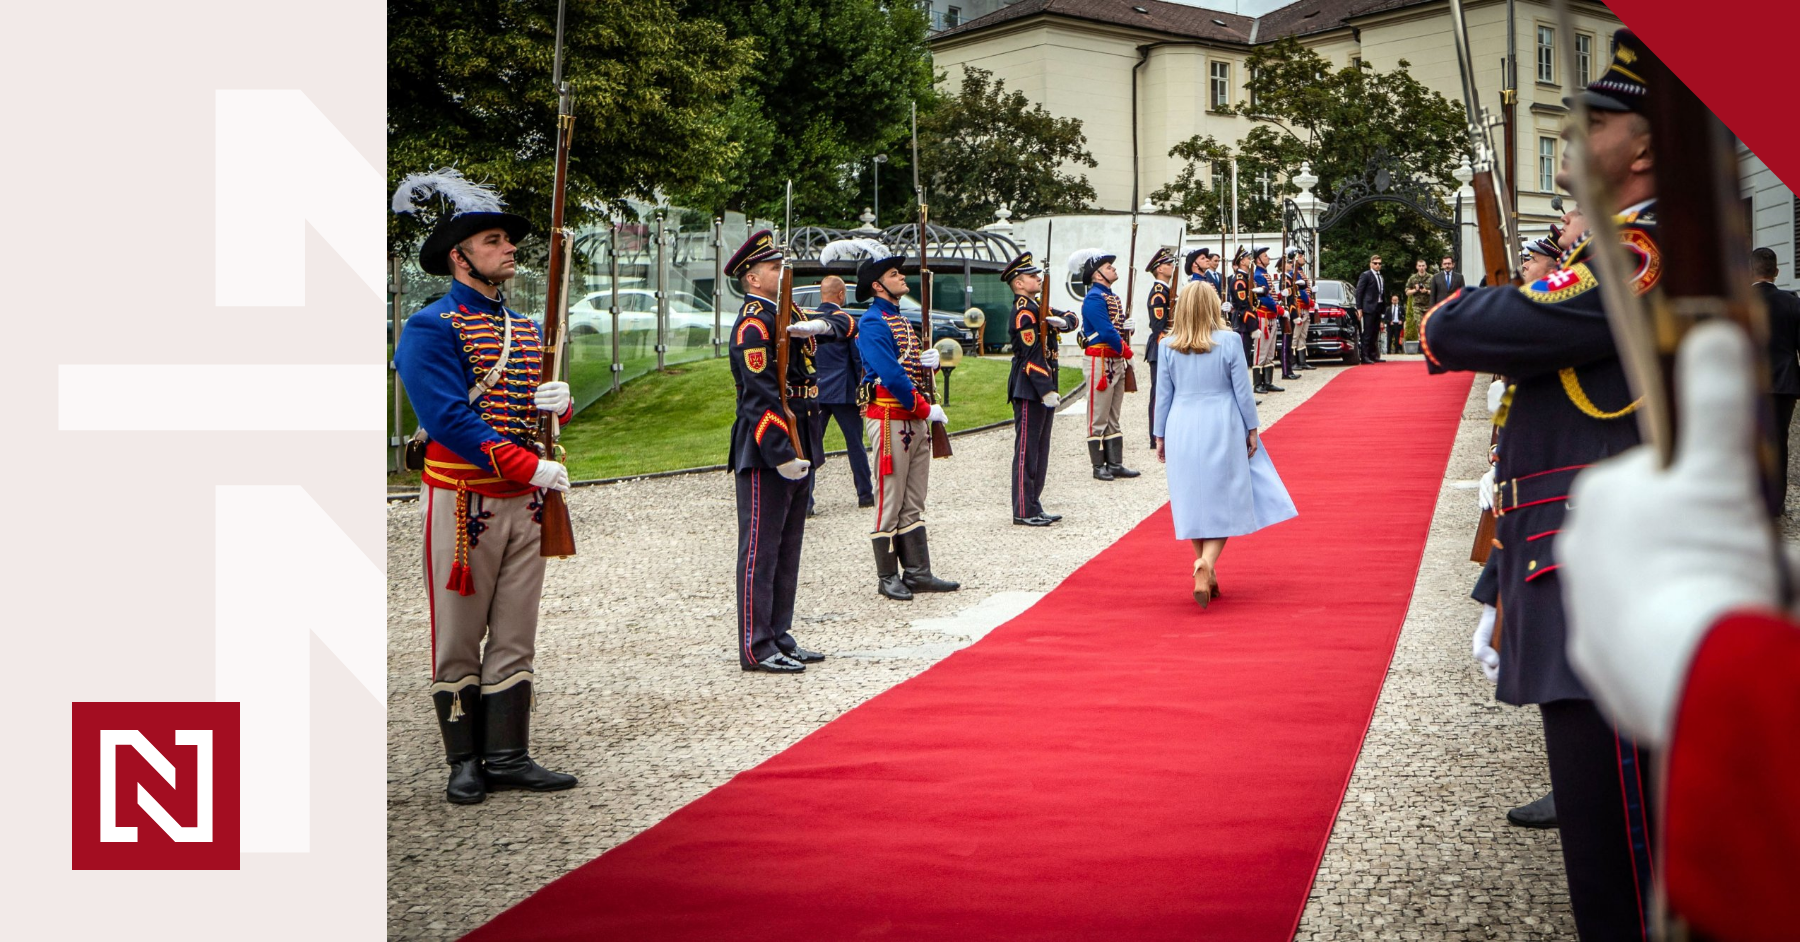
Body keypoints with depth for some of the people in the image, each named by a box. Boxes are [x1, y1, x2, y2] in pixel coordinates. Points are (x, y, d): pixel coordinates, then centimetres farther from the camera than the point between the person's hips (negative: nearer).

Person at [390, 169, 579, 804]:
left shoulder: (526, 330, 15)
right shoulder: (430, 328, -8)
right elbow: (448, 418, -18)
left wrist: (560, 404, -6)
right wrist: (531, 467, -22)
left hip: (525, 503, 6)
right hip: (463, 501, -6)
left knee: (516, 638, 8)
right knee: (458, 640, 4)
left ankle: (507, 757, 16)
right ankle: (465, 762, 13)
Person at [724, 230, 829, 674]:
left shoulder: (779, 316, 17)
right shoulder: (752, 323, -13)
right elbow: (761, 395, -20)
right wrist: (782, 454, -22)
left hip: (793, 451, 10)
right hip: (765, 454, -10)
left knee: (787, 549, 14)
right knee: (760, 549, -4)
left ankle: (779, 637, 23)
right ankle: (757, 648, 2)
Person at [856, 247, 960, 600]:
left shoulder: (902, 320, 18)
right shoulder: (873, 323, -12)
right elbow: (891, 375, -20)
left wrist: (929, 361, 0)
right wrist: (927, 409, -17)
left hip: (915, 420, 9)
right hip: (890, 419, -9)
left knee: (914, 503, 12)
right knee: (890, 502, -2)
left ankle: (917, 572, 17)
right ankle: (887, 577, 7)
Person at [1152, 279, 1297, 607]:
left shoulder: (1168, 346, -2)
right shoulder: (1229, 341, -7)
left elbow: (1163, 394, 3)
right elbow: (1242, 390, -3)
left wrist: (1160, 436, 11)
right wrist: (1252, 429, 7)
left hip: (1182, 430, 2)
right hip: (1221, 428, -2)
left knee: (1194, 498, 11)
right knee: (1223, 501, 3)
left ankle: (1207, 575, 19)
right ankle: (1207, 563, -20)